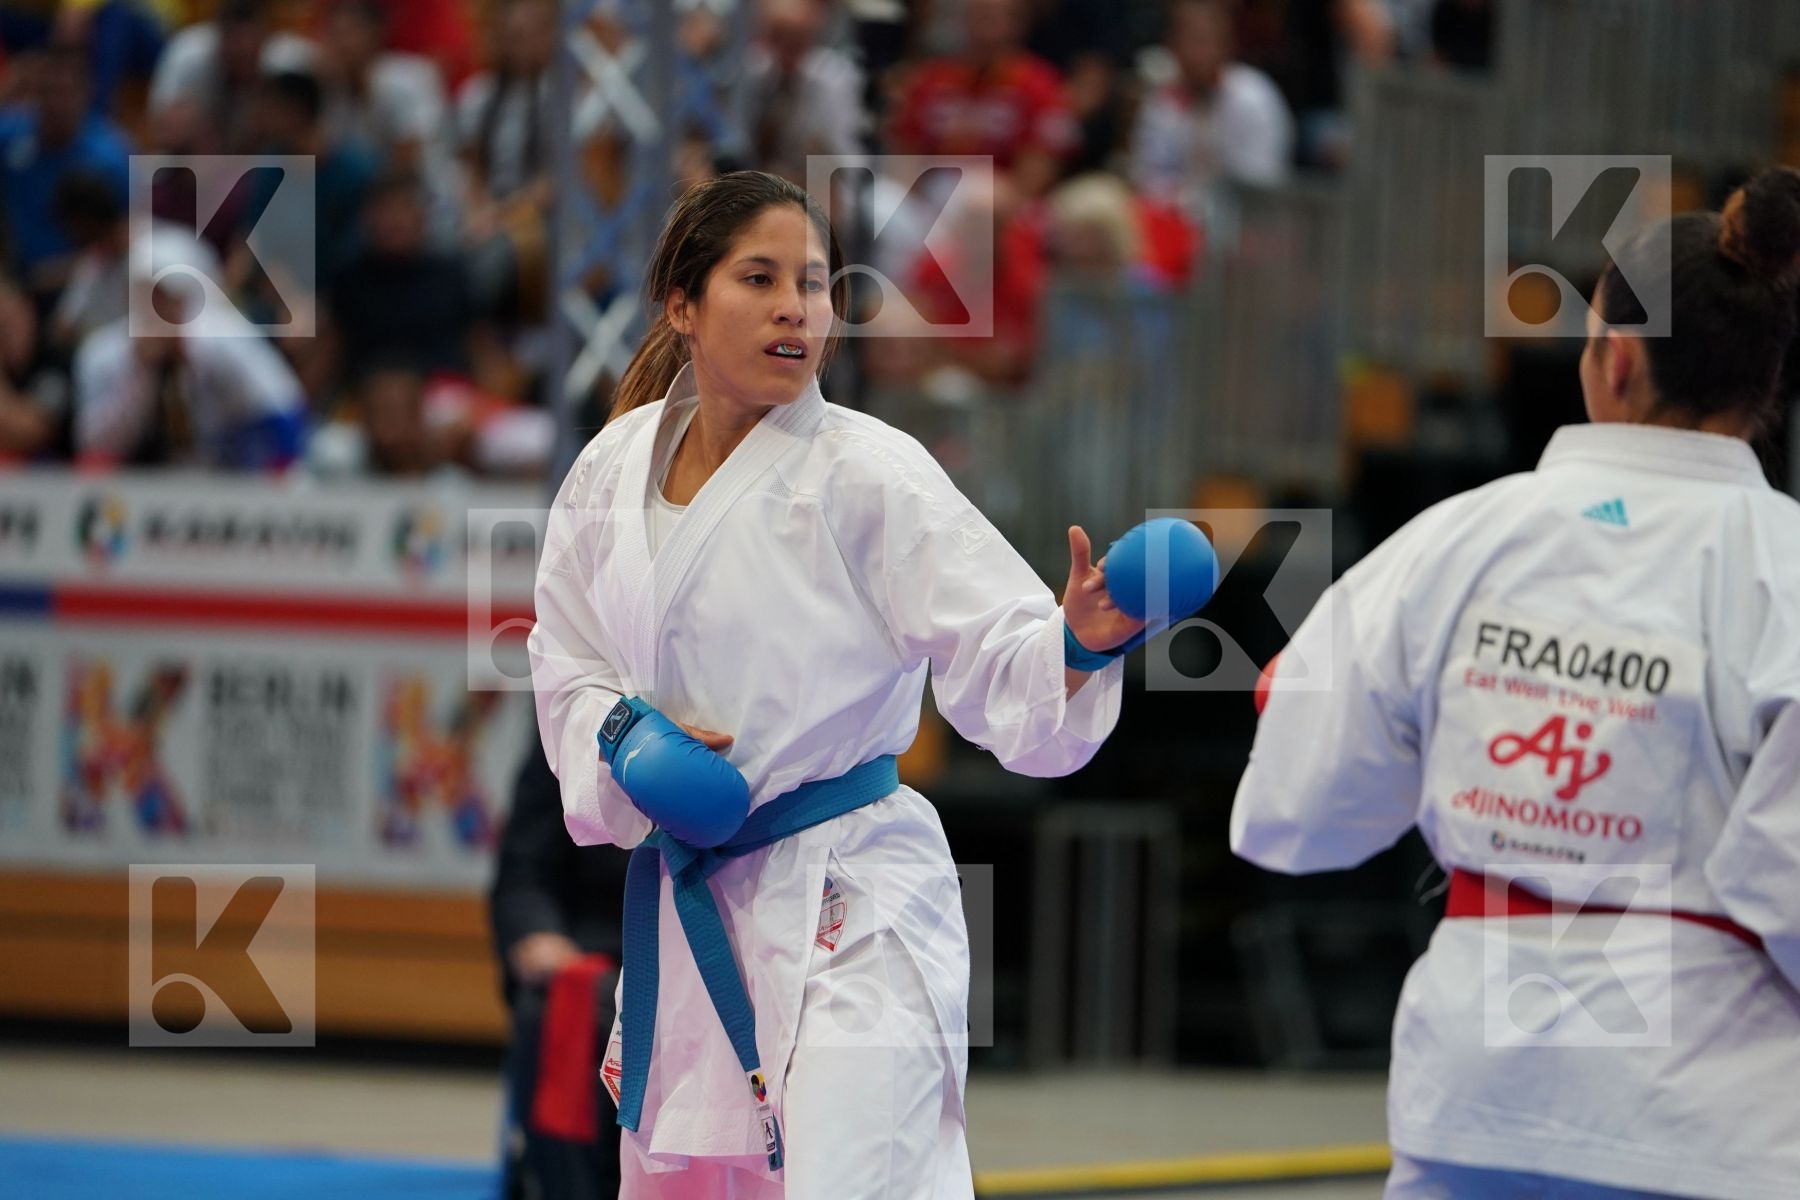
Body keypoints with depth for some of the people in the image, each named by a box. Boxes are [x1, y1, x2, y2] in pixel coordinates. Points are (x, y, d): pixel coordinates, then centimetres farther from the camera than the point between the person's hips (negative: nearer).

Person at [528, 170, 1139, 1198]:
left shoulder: (870, 474, -11)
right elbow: (566, 659, 15)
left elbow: (1000, 660, -16)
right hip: (686, 907, 6)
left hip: (844, 911, -6)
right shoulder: (616, 467, 4)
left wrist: (1080, 643, -38)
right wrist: (623, 734, -6)